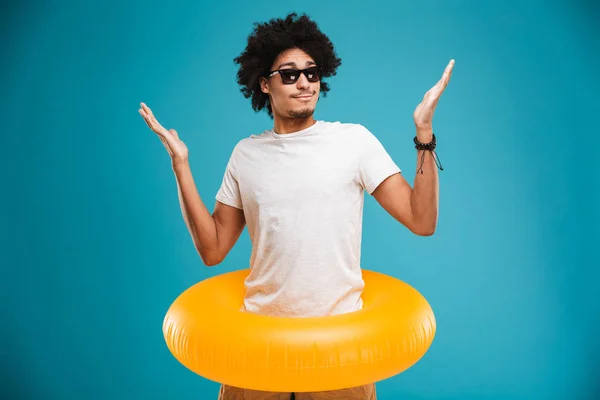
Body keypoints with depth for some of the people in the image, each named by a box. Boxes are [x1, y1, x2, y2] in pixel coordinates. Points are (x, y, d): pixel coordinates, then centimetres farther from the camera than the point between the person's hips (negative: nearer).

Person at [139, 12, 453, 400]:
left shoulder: (353, 139, -5)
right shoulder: (246, 153, 3)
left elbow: (422, 221, -9)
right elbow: (212, 250, 2)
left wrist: (424, 133, -18)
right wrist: (180, 164, -3)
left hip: (338, 327, -2)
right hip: (260, 327, 2)